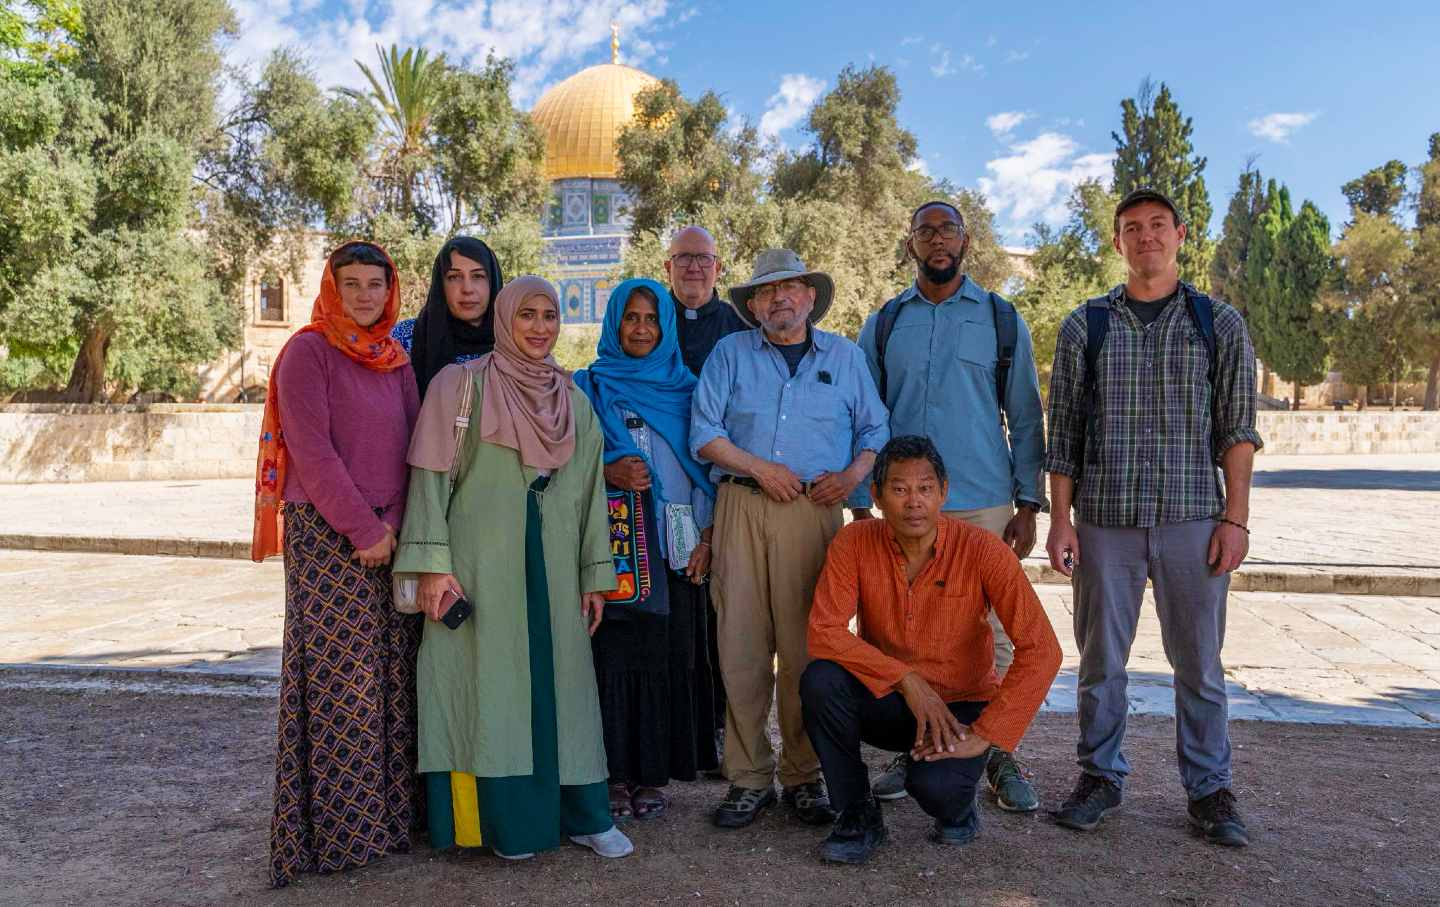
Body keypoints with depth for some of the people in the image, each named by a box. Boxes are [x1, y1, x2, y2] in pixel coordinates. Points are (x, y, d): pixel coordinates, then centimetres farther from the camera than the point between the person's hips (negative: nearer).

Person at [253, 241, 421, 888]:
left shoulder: (395, 359, 14)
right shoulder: (308, 351, -4)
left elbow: (412, 443, 10)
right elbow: (311, 449, -12)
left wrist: (394, 521, -4)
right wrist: (363, 527, -14)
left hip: (392, 533, 6)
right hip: (326, 536, -6)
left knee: (392, 675, 8)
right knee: (336, 676, -2)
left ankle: (392, 809, 20)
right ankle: (332, 827, 10)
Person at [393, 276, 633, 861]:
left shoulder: (575, 402, 13)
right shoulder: (461, 384, -1)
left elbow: (589, 491, 13)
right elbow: (432, 477, -6)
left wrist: (596, 575, 10)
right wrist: (433, 565, -13)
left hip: (552, 568, 4)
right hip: (480, 565, -4)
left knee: (560, 681, 7)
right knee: (489, 681, 1)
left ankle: (581, 814, 18)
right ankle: (505, 821, 14)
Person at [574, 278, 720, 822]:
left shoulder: (686, 389, 13)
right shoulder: (588, 387, 9)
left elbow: (706, 468, 10)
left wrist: (707, 537, 0)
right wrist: (608, 473, -14)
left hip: (676, 545, 2)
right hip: (611, 541, -1)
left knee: (669, 655, 1)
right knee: (613, 653, -3)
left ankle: (653, 772, 12)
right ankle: (614, 772, 8)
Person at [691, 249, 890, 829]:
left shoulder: (845, 356, 17)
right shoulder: (730, 353, 13)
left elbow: (875, 430, 15)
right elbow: (704, 433, 6)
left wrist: (853, 474, -4)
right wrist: (760, 468, -7)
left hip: (814, 511, 0)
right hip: (742, 506, 0)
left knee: (806, 646, -1)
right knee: (740, 645, -2)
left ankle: (804, 776, 12)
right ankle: (748, 778, 9)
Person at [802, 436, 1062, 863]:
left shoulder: (983, 551, -19)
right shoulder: (855, 542, -13)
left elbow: (1041, 651, -21)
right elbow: (823, 633, -18)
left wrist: (983, 734, -24)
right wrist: (906, 678, -26)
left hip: (960, 705, -2)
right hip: (886, 701, 2)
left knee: (933, 785, -31)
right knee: (821, 680, -27)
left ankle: (957, 806, 10)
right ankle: (858, 814, -4)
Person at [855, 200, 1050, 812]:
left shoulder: (1002, 320, 7)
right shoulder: (884, 324, 9)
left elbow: (1026, 419, 7)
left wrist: (1028, 504, 0)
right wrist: (862, 505, 4)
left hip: (985, 505, -1)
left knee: (994, 634, 2)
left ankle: (1000, 757, 17)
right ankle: (909, 751, 21)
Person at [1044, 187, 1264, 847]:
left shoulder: (1221, 325, 7)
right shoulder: (1084, 327, 7)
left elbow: (1237, 428, 5)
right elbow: (1063, 433, 6)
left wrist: (1236, 518, -3)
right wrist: (1060, 518, 0)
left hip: (1193, 519, 0)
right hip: (1104, 519, 1)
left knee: (1199, 661, 7)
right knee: (1101, 657, 7)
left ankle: (1209, 788, 22)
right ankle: (1100, 776, 22)